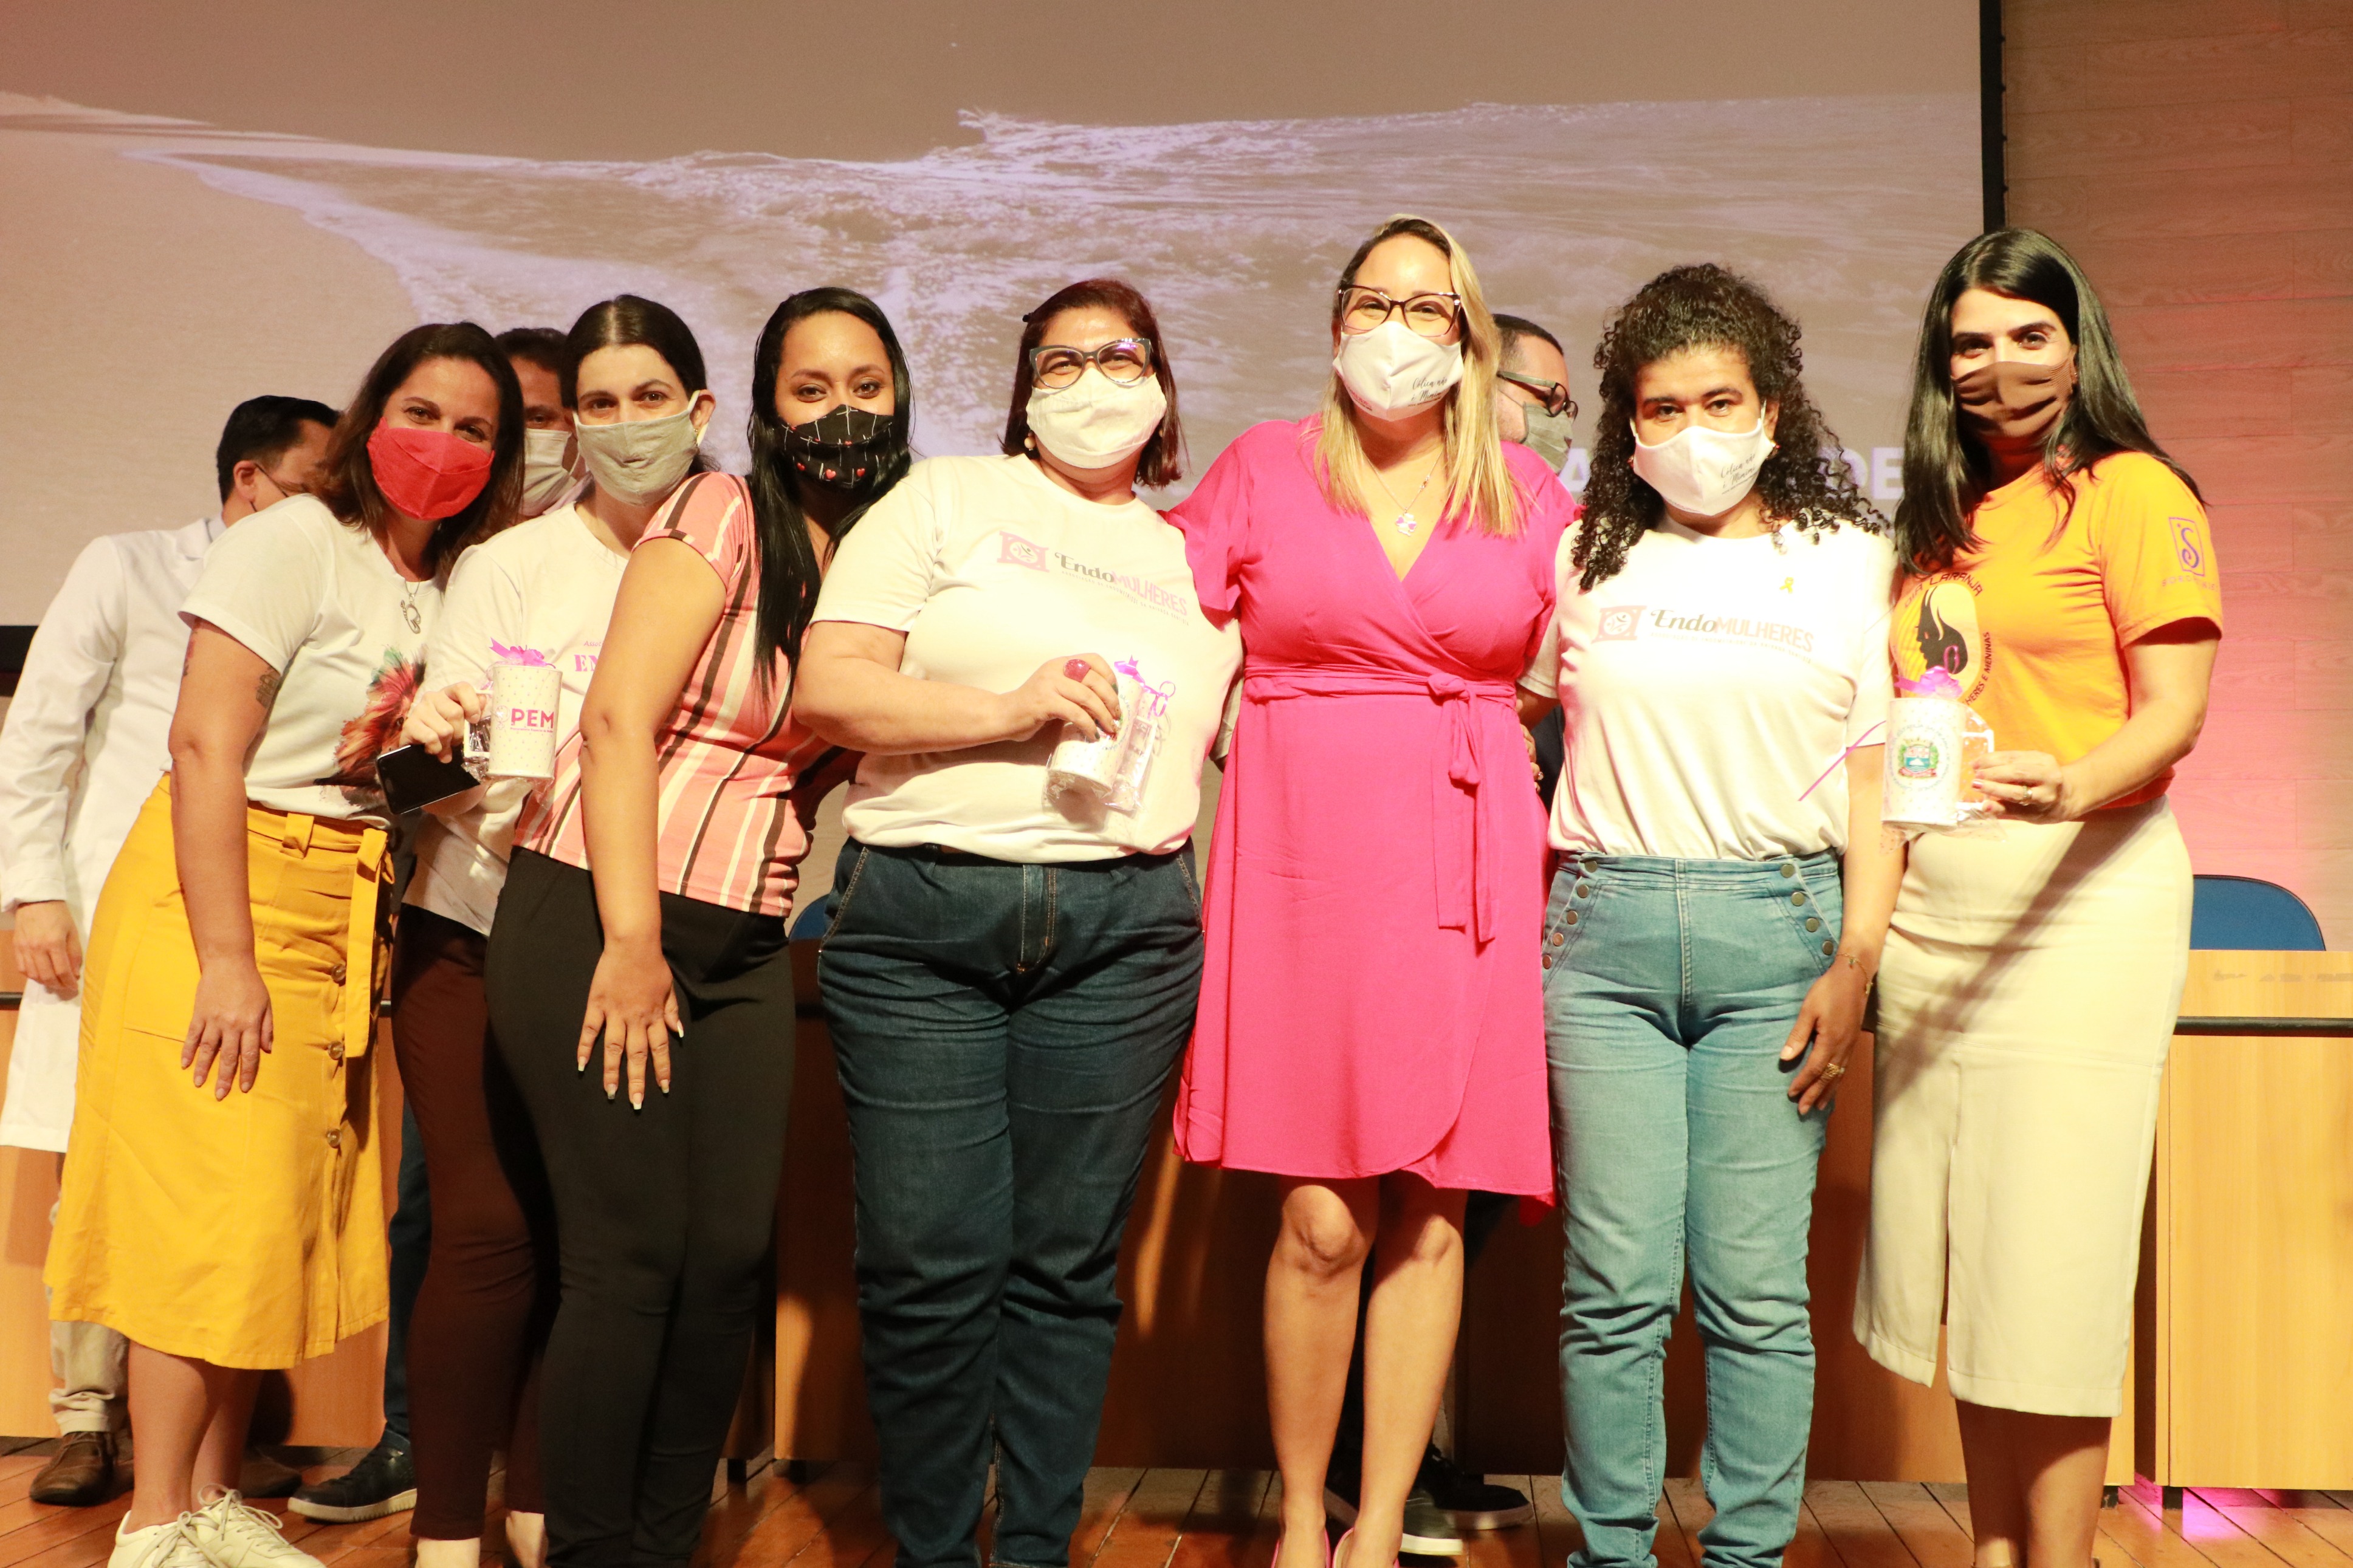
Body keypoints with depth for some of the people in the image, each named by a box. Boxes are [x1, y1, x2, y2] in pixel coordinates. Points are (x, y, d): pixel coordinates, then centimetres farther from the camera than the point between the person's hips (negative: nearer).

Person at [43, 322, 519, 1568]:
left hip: (347, 909, 7)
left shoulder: (448, 589, 12)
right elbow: (206, 745, -15)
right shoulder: (295, 542, -8)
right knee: (211, 1207, -5)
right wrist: (227, 958, -20)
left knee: (284, 1216, 8)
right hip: (230, 889, -6)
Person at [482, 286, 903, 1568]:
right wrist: (631, 945, -18)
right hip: (599, 919, -6)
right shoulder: (722, 516, -7)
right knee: (629, 1258, -5)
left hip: (745, 947, 6)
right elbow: (619, 719, -14)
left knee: (732, 1256, 3)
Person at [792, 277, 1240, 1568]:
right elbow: (828, 689, -2)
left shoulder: (1197, 560, 18)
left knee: (1070, 1261, 5)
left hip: (1124, 932, 2)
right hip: (921, 915, -2)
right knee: (930, 1263, -1)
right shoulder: (947, 501, 8)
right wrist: (1010, 711, -12)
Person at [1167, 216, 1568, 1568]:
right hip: (1304, 850, -1)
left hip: (1465, 865, 2)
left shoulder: (1529, 491, 13)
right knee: (1322, 1218, -5)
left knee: (1431, 1209, 1)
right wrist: (1277, 737, -3)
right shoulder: (1264, 467, 9)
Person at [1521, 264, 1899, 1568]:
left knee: (1755, 1291, 0)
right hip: (1605, 933, 1)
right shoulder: (1587, 557, 13)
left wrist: (1855, 963, -2)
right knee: (1615, 1286, 1)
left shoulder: (1847, 559, 10)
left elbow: (1878, 775, 6)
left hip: (1776, 930, -1)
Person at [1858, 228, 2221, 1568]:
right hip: (1933, 905, 6)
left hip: (2082, 897, -6)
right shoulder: (1941, 519, 19)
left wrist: (2067, 787, -29)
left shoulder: (2134, 491, -1)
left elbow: (2173, 713, -9)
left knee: (2051, 1261, -5)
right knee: (1960, 1261, 8)